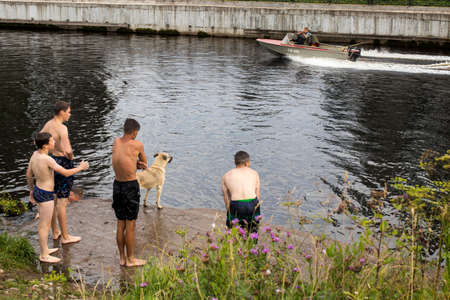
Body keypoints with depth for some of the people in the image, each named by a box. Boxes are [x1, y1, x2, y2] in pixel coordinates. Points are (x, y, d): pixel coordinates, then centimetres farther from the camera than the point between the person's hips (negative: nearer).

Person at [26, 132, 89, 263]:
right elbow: (66, 173, -24)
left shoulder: (35, 154, -2)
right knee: (44, 225, 4)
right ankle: (44, 255, 16)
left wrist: (31, 190, 21)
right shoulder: (47, 159, -27)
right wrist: (80, 168, -7)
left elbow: (28, 174, 8)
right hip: (46, 196, -9)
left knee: (44, 222, 22)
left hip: (38, 191, 9)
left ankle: (44, 249, 37)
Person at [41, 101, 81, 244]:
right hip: (63, 164, -9)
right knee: (62, 202, -1)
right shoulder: (62, 128, -22)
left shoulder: (48, 124, 5)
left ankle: (55, 232, 29)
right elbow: (68, 150, -34)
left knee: (53, 199, 17)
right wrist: (70, 156, -12)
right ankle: (65, 236, 9)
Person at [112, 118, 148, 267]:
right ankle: (130, 259, 12)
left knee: (120, 224, 13)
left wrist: (137, 165, -2)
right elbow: (144, 161, 6)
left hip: (117, 185, 6)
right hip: (131, 186, -6)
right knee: (130, 225, 3)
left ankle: (122, 258, 21)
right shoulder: (137, 144, -12)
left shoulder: (116, 142, 3)